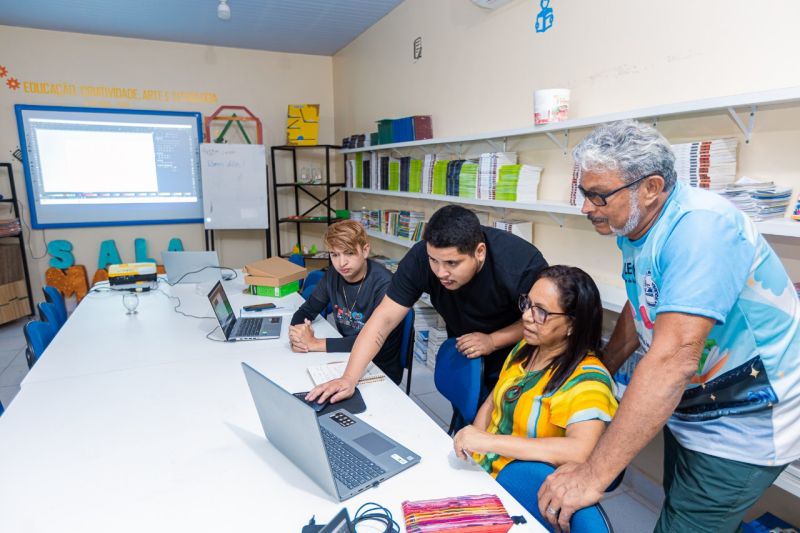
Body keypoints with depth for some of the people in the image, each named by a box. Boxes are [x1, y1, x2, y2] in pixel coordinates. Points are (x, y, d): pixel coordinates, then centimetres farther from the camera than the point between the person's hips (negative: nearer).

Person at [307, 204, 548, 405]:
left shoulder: (523, 263, -34)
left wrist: (493, 341, -28)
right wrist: (348, 379, -34)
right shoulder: (420, 258, -28)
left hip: (514, 353, -2)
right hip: (463, 353, 2)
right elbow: (384, 319, -27)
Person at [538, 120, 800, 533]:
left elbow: (672, 358, -39)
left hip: (742, 426, -8)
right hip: (688, 408, 8)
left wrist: (593, 475, -37)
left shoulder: (699, 227, -30)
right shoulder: (633, 227, -3)